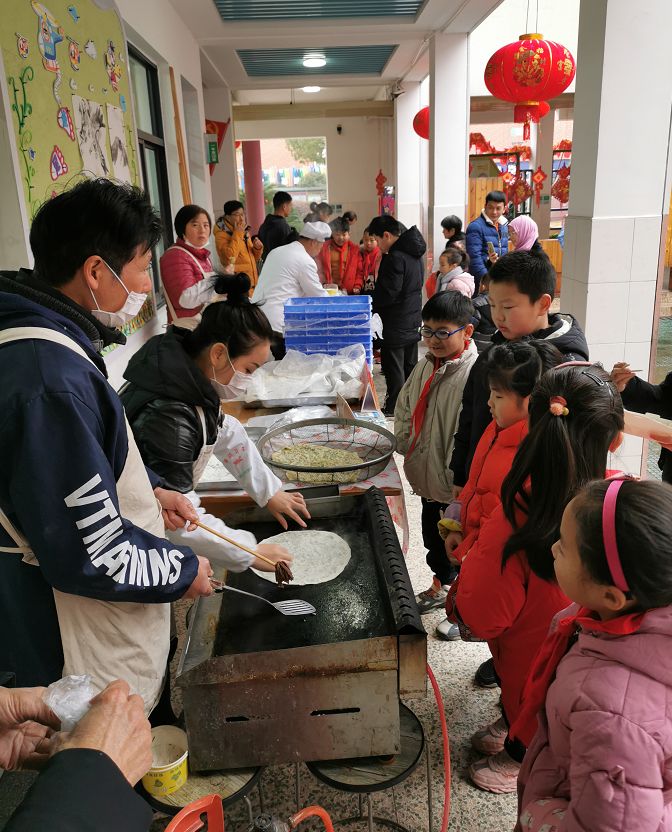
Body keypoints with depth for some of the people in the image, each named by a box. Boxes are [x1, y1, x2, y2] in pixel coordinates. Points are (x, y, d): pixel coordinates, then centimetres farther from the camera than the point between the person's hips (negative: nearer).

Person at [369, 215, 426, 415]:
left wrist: (370, 306, -6)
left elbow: (388, 293, -22)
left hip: (396, 324, -10)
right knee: (410, 365, 18)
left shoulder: (396, 257, -20)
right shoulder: (413, 254, 10)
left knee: (393, 369, 0)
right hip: (413, 320, 10)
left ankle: (393, 409, 7)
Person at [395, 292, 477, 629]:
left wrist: (458, 485, -22)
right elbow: (405, 407, 16)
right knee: (433, 537, 25)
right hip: (427, 476, 8)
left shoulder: (473, 374, -25)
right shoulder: (426, 365, 2)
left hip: (456, 487, -8)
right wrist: (407, 447, 9)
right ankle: (440, 588, 49)